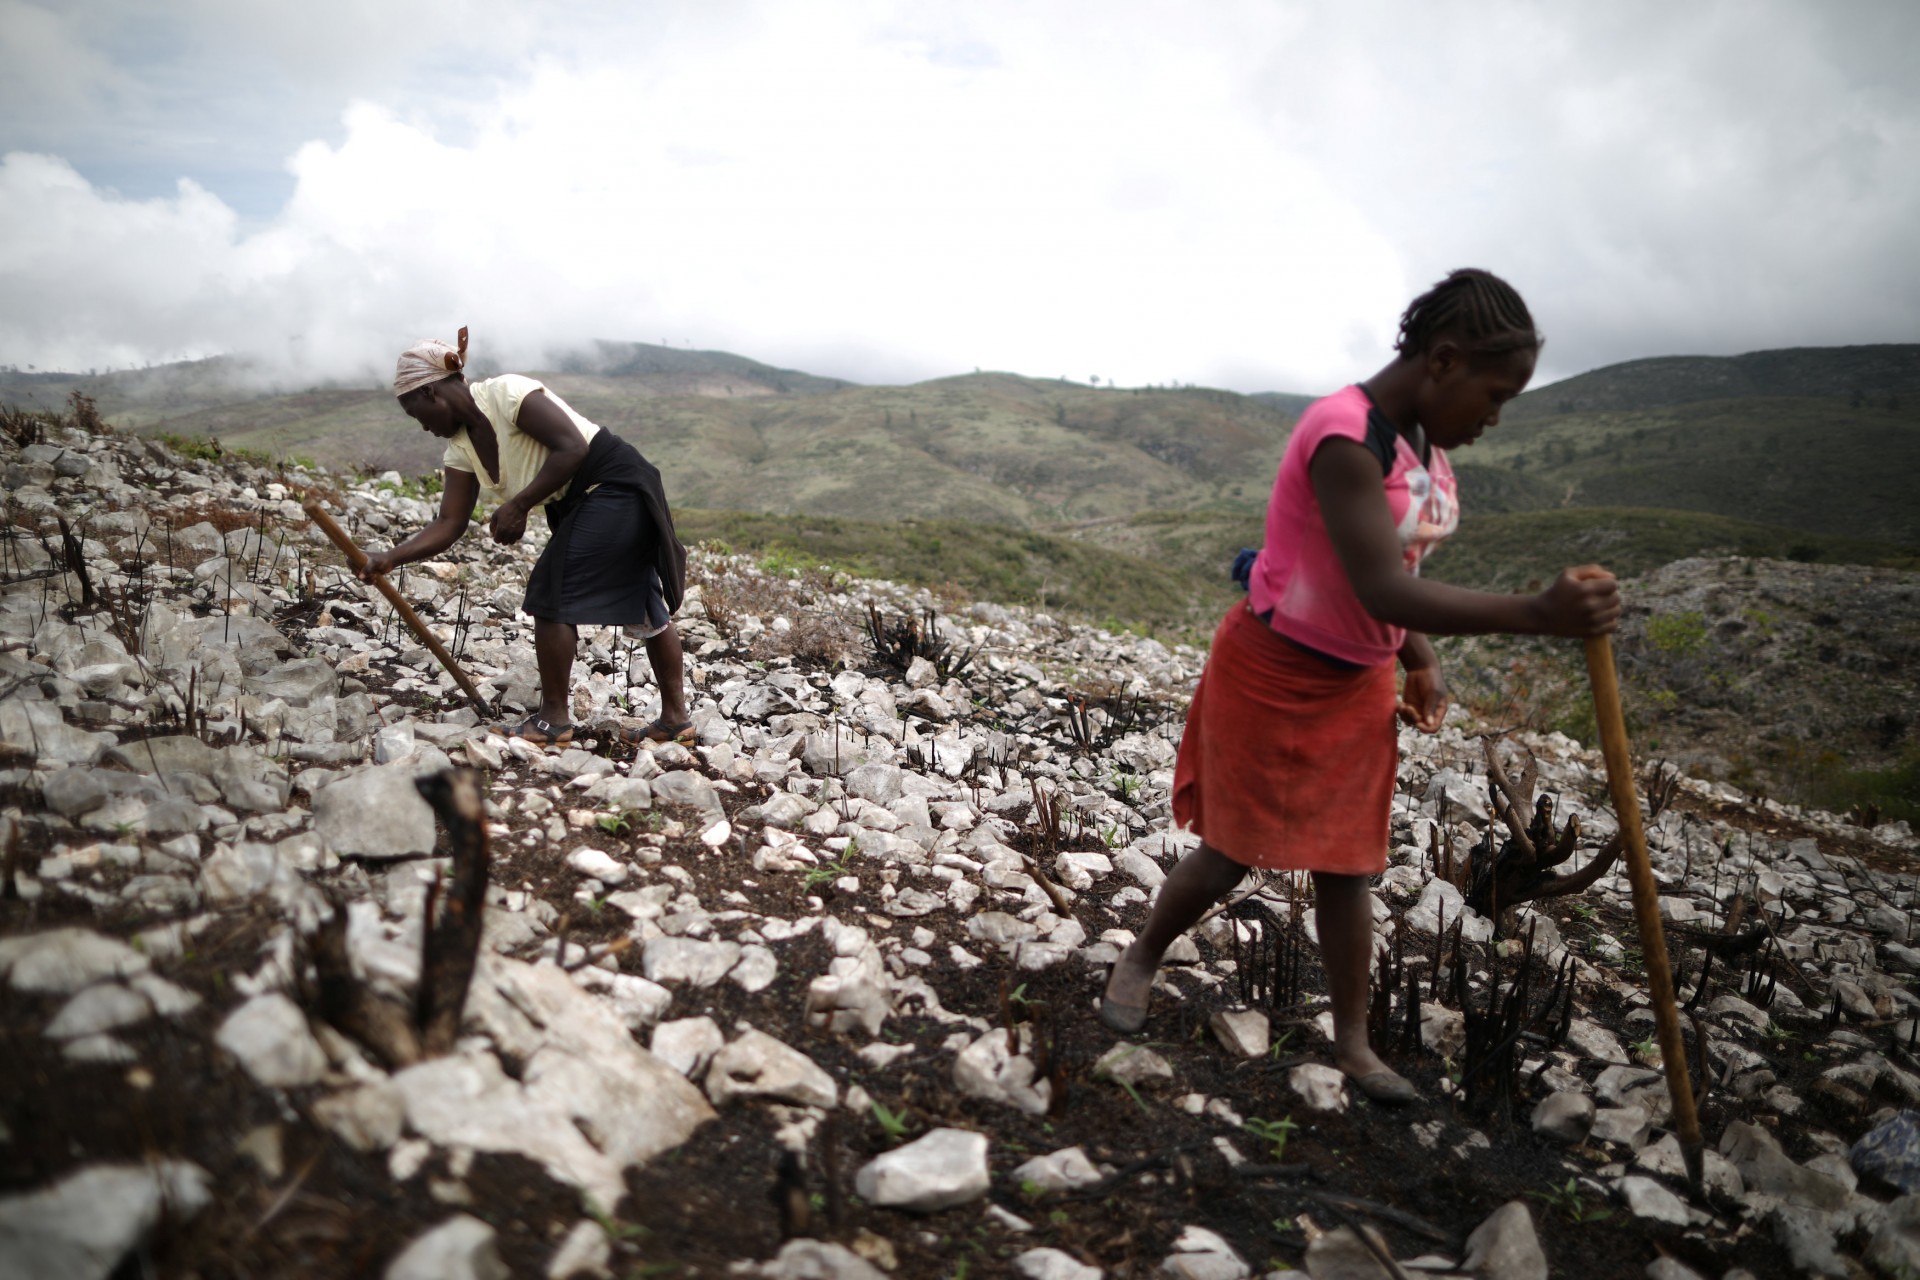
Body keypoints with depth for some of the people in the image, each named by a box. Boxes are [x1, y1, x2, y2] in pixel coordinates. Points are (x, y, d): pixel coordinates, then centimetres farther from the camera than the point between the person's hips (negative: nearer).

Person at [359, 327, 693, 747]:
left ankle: (554, 719, 1)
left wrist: (517, 506, -21)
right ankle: (675, 718, 20)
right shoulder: (461, 448, 9)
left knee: (551, 596, -8)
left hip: (616, 487, -10)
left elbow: (572, 448, -24)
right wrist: (391, 558, -9)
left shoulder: (506, 394, -17)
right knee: (645, 607, 13)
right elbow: (449, 523, 4)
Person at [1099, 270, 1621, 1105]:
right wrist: (1536, 614, -43)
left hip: (1360, 684, 8)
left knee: (1347, 861, 12)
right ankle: (1140, 961, 33)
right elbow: (1381, 590, -37)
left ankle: (1352, 1041, 25)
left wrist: (1421, 662, 3)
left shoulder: (1426, 441, 1)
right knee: (1233, 853, 7)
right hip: (1274, 675, -7)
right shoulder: (1345, 439, -28)